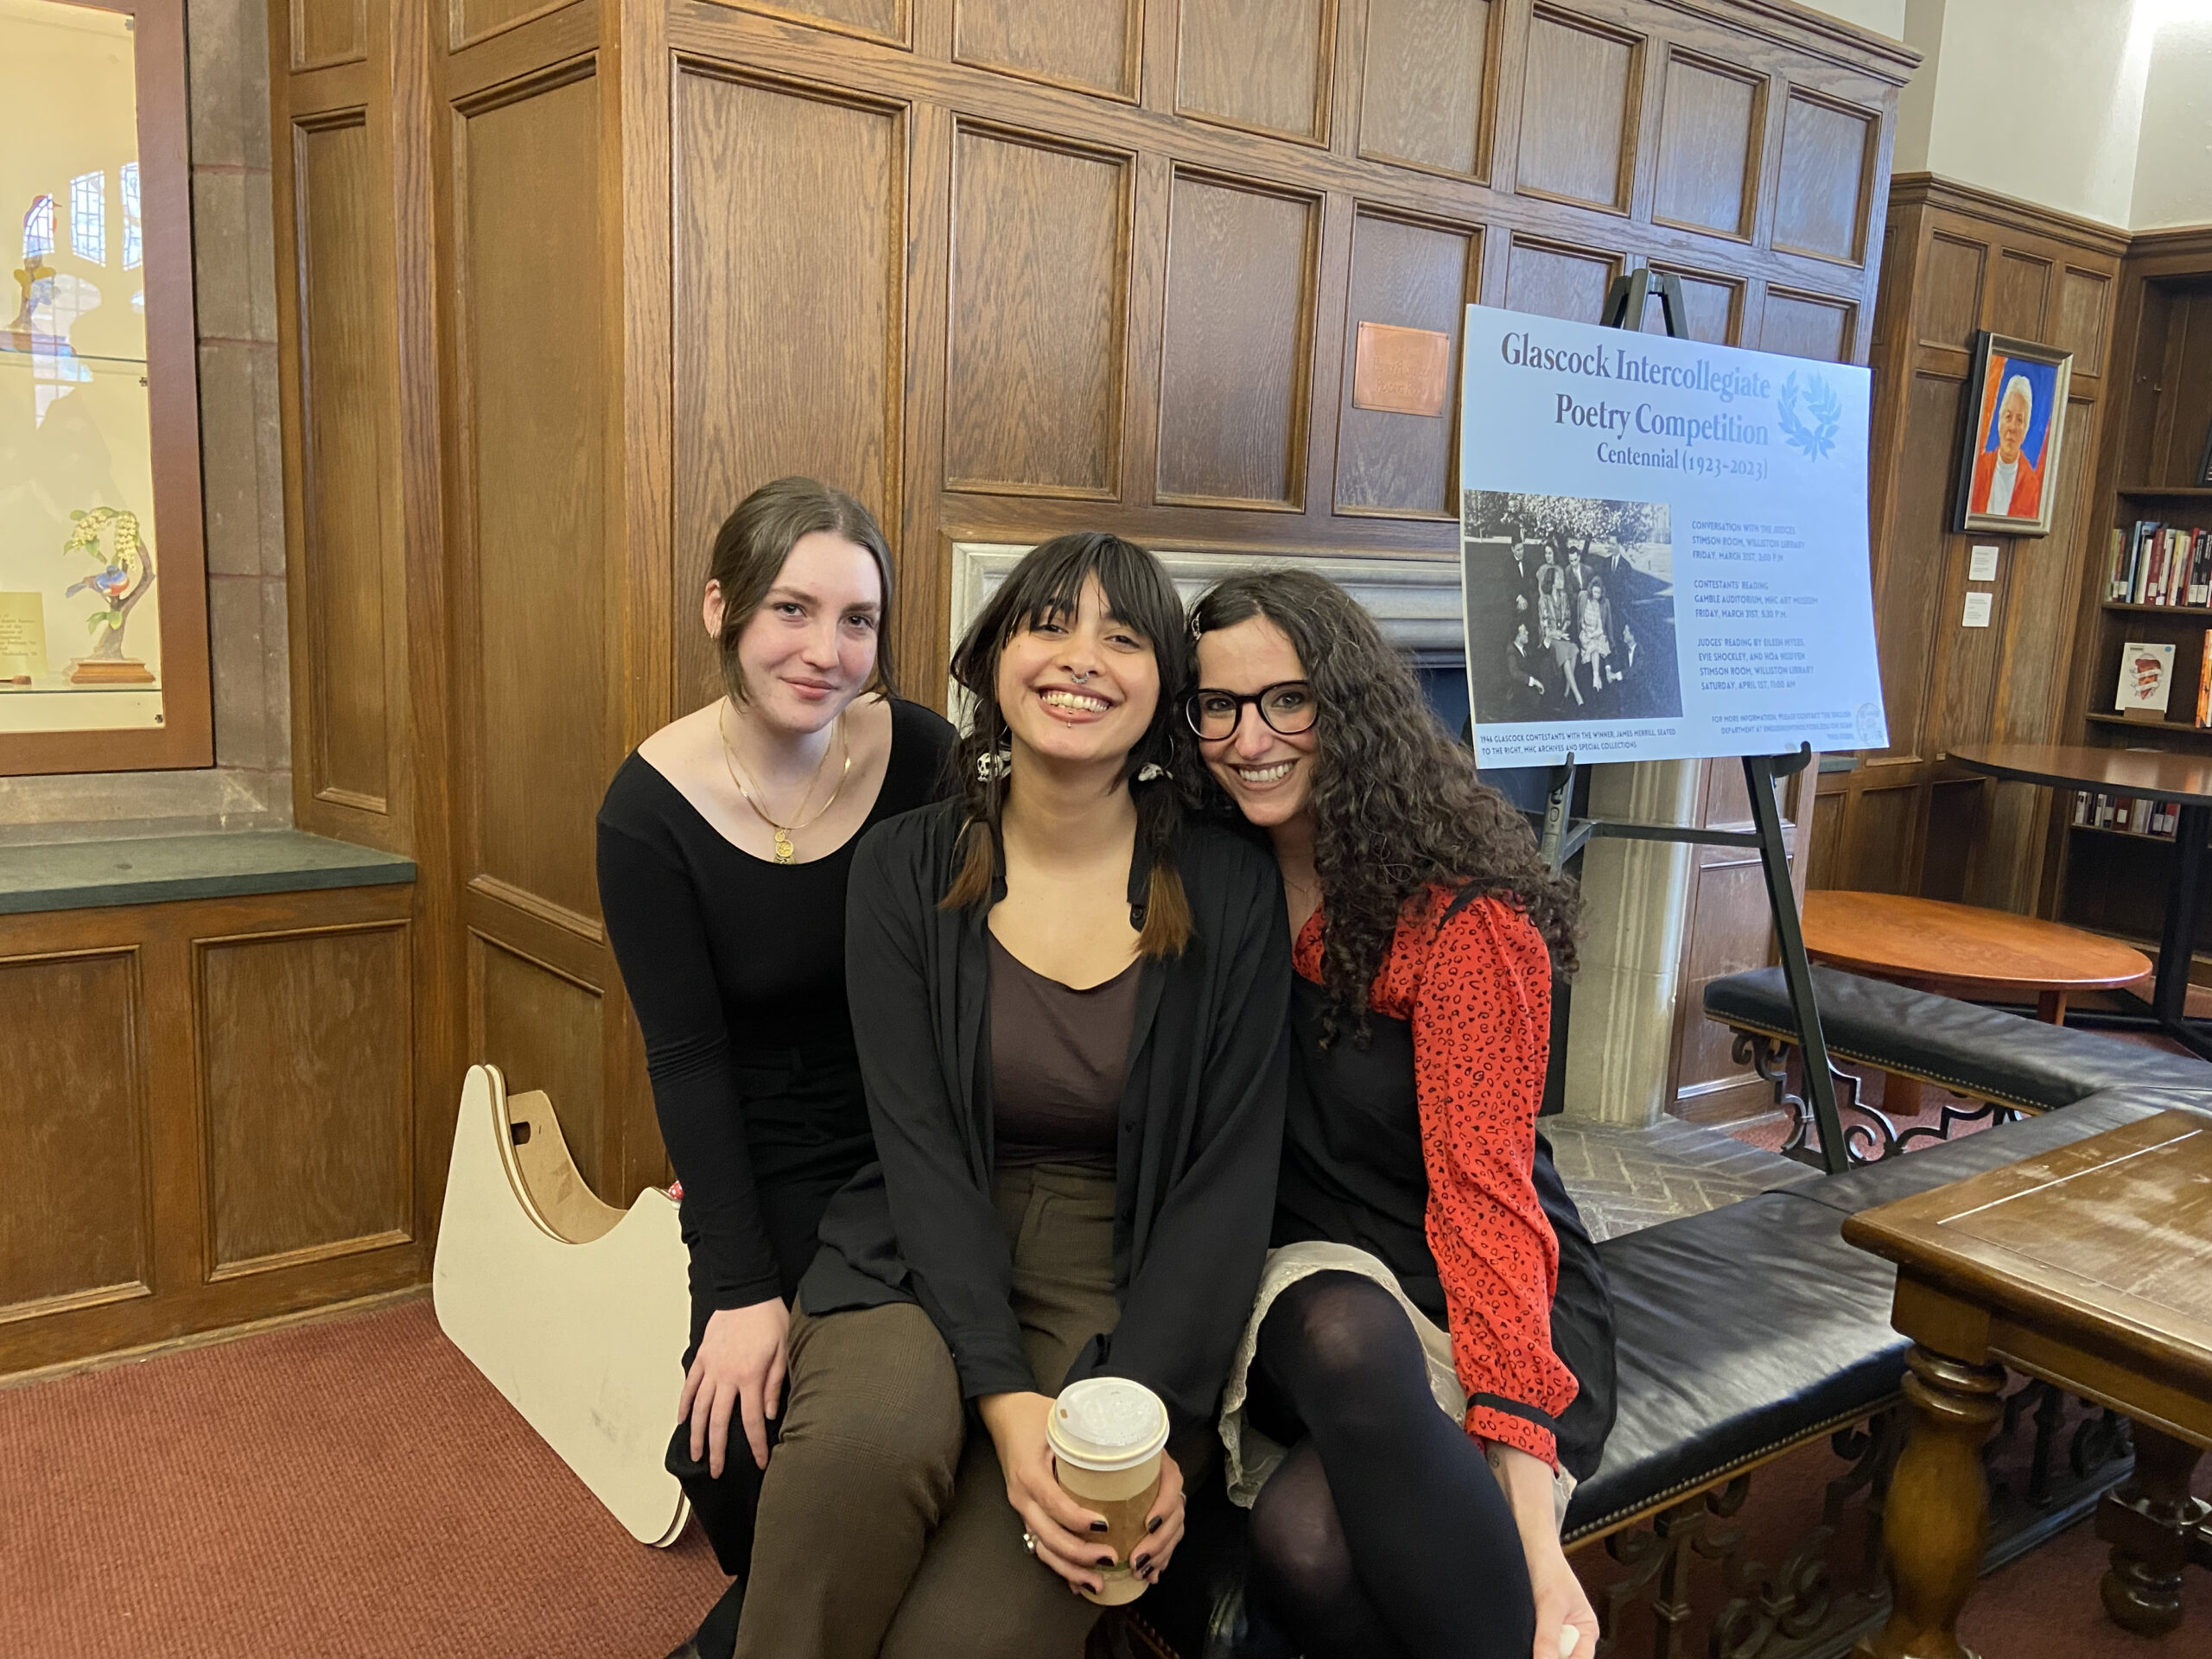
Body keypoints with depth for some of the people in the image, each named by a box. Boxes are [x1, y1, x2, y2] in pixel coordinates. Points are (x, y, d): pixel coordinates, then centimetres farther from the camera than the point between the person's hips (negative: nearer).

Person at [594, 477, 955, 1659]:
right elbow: (687, 1058, -10)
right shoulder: (650, 808, -12)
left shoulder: (924, 760, -10)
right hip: (769, 1164, 0)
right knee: (737, 1447, -16)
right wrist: (742, 1288, -16)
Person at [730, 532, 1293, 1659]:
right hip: (928, 1261, 1)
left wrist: (1152, 1423, -15)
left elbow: (1231, 1172, -5)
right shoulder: (907, 868, -2)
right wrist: (1006, 1399, -19)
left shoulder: (1228, 891, -4)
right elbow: (919, 1146, -8)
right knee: (869, 1435, -32)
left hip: (1126, 1289, -1)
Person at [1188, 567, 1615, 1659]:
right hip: (1304, 1288, 3)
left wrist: (1534, 1536, -28)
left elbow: (1485, 1192, -19)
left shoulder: (1464, 916, -14)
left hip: (1480, 1302, -3)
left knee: (1310, 1527, -34)